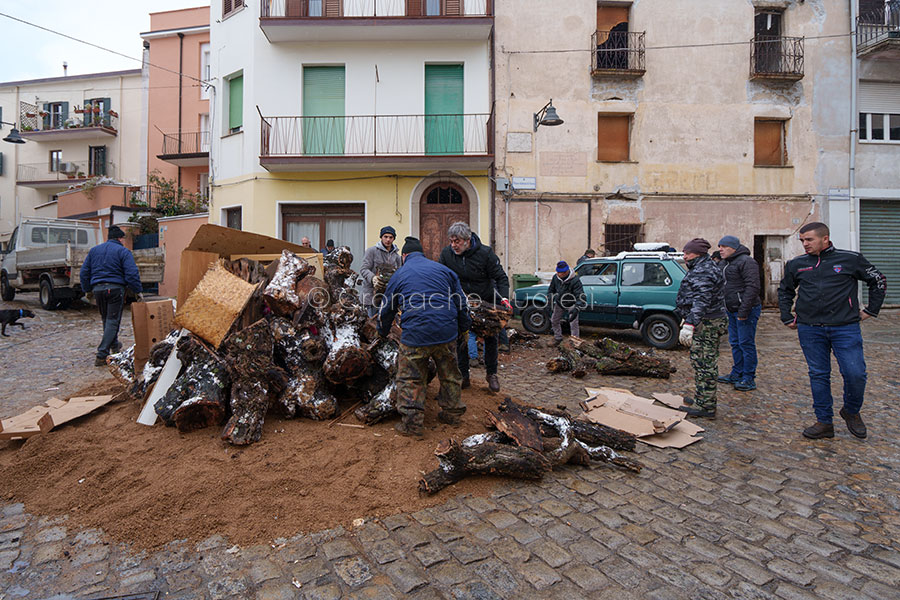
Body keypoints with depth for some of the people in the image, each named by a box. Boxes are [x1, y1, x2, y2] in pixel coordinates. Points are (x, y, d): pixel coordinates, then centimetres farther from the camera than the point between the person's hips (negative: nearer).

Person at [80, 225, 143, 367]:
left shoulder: (94, 250, 14)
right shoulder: (123, 251, -3)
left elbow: (84, 272, 15)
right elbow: (132, 274, -12)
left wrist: (88, 289, 23)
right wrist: (138, 291, -5)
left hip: (97, 289, 6)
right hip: (115, 288, -5)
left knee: (106, 319, 21)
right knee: (113, 320, -2)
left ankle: (114, 345, 38)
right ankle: (101, 355, -9)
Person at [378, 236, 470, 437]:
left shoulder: (399, 275, 11)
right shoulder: (443, 269, 15)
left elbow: (387, 310, 17)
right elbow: (461, 303, 14)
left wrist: (383, 333, 33)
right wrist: (464, 329, 22)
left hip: (415, 334, -3)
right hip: (446, 331, 3)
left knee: (411, 379, 9)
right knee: (449, 374, 19)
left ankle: (412, 422, 8)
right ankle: (452, 413, 31)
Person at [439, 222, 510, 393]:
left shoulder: (485, 253, -18)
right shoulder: (446, 254, -10)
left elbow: (501, 278, -13)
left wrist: (504, 298, -27)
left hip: (487, 302, -1)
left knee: (490, 338, 7)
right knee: (461, 338, 3)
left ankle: (491, 374, 24)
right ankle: (463, 376, 17)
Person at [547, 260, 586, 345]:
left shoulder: (575, 280, -29)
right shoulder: (555, 278, -13)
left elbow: (580, 296, -33)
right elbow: (551, 290, 4)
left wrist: (576, 308, -45)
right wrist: (550, 300, -11)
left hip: (571, 304, -5)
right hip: (559, 303, 5)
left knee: (573, 324, -9)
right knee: (554, 320, 14)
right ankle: (558, 338, 34)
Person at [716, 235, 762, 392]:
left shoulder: (746, 262, -14)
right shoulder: (723, 264, 15)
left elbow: (752, 287, -21)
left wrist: (744, 311, -23)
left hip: (746, 310, -9)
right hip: (732, 311, 9)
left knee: (746, 344, -3)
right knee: (735, 343, 15)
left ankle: (749, 379, 6)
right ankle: (737, 374, 26)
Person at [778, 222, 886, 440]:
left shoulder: (850, 259, 2)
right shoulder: (796, 265, 8)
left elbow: (878, 281, 14)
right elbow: (784, 291, 23)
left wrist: (871, 310, 10)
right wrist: (787, 317, 16)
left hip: (845, 327, -2)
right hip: (809, 329, 2)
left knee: (855, 374, -5)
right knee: (818, 375, 6)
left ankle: (851, 412, 23)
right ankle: (824, 422, 16)